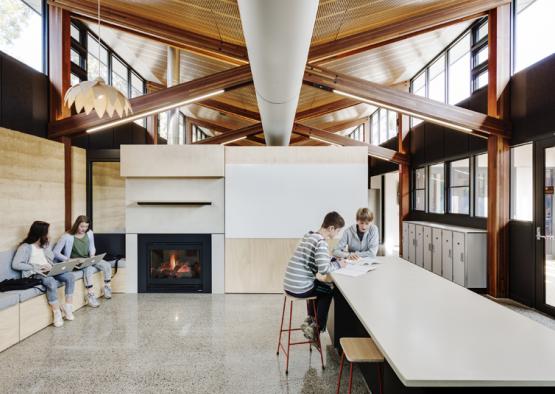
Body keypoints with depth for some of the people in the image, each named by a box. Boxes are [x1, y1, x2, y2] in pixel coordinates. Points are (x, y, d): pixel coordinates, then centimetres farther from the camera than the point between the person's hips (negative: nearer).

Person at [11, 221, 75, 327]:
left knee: (70, 276, -20)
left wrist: (45, 245, 1)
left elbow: (51, 258, 12)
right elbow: (15, 264, -11)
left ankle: (68, 307, -13)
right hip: (36, 274, -6)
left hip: (49, 271, 7)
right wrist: (37, 267, -16)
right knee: (52, 283, -37)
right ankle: (57, 312, -22)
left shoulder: (44, 244, 18)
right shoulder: (25, 247, -3)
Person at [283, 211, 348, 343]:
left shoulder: (309, 235, 10)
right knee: (329, 291, 18)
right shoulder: (321, 241, -17)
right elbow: (324, 269, -25)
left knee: (319, 285, 33)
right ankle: (317, 327, 23)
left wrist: (334, 259, 10)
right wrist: (338, 264, -7)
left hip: (289, 284, 8)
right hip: (299, 288, -8)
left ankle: (310, 319, 33)